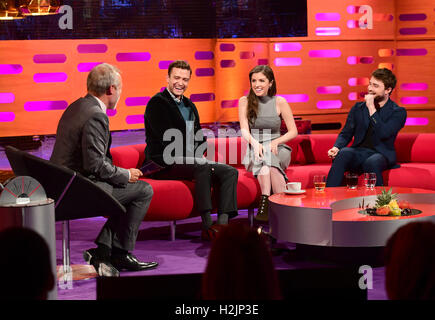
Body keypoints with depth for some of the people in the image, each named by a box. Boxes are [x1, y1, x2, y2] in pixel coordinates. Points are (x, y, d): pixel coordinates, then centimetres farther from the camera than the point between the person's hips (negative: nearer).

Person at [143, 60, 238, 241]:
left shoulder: (189, 106, 20)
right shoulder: (157, 103, -7)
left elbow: (199, 137, 23)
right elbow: (167, 140, -16)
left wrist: (200, 155, 1)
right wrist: (195, 159, -17)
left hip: (190, 161, 9)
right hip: (163, 164, -9)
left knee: (230, 172, -8)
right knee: (203, 168, -34)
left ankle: (223, 223, -25)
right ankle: (207, 227, -36)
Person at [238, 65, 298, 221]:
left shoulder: (279, 102, 3)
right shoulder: (245, 102, 5)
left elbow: (293, 132, 2)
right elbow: (244, 130, -5)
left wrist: (276, 142, -17)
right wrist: (255, 143, -27)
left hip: (277, 150, 0)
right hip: (254, 149, 0)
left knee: (269, 157, -35)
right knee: (261, 155, -34)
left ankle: (265, 203, -42)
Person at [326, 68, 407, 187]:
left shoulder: (398, 112, 3)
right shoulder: (358, 108, 17)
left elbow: (383, 134, -13)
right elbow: (346, 134, 15)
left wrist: (371, 108, -11)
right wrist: (336, 147, -7)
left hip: (381, 155, -3)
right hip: (358, 152, 3)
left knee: (372, 162, -39)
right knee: (342, 154, -31)